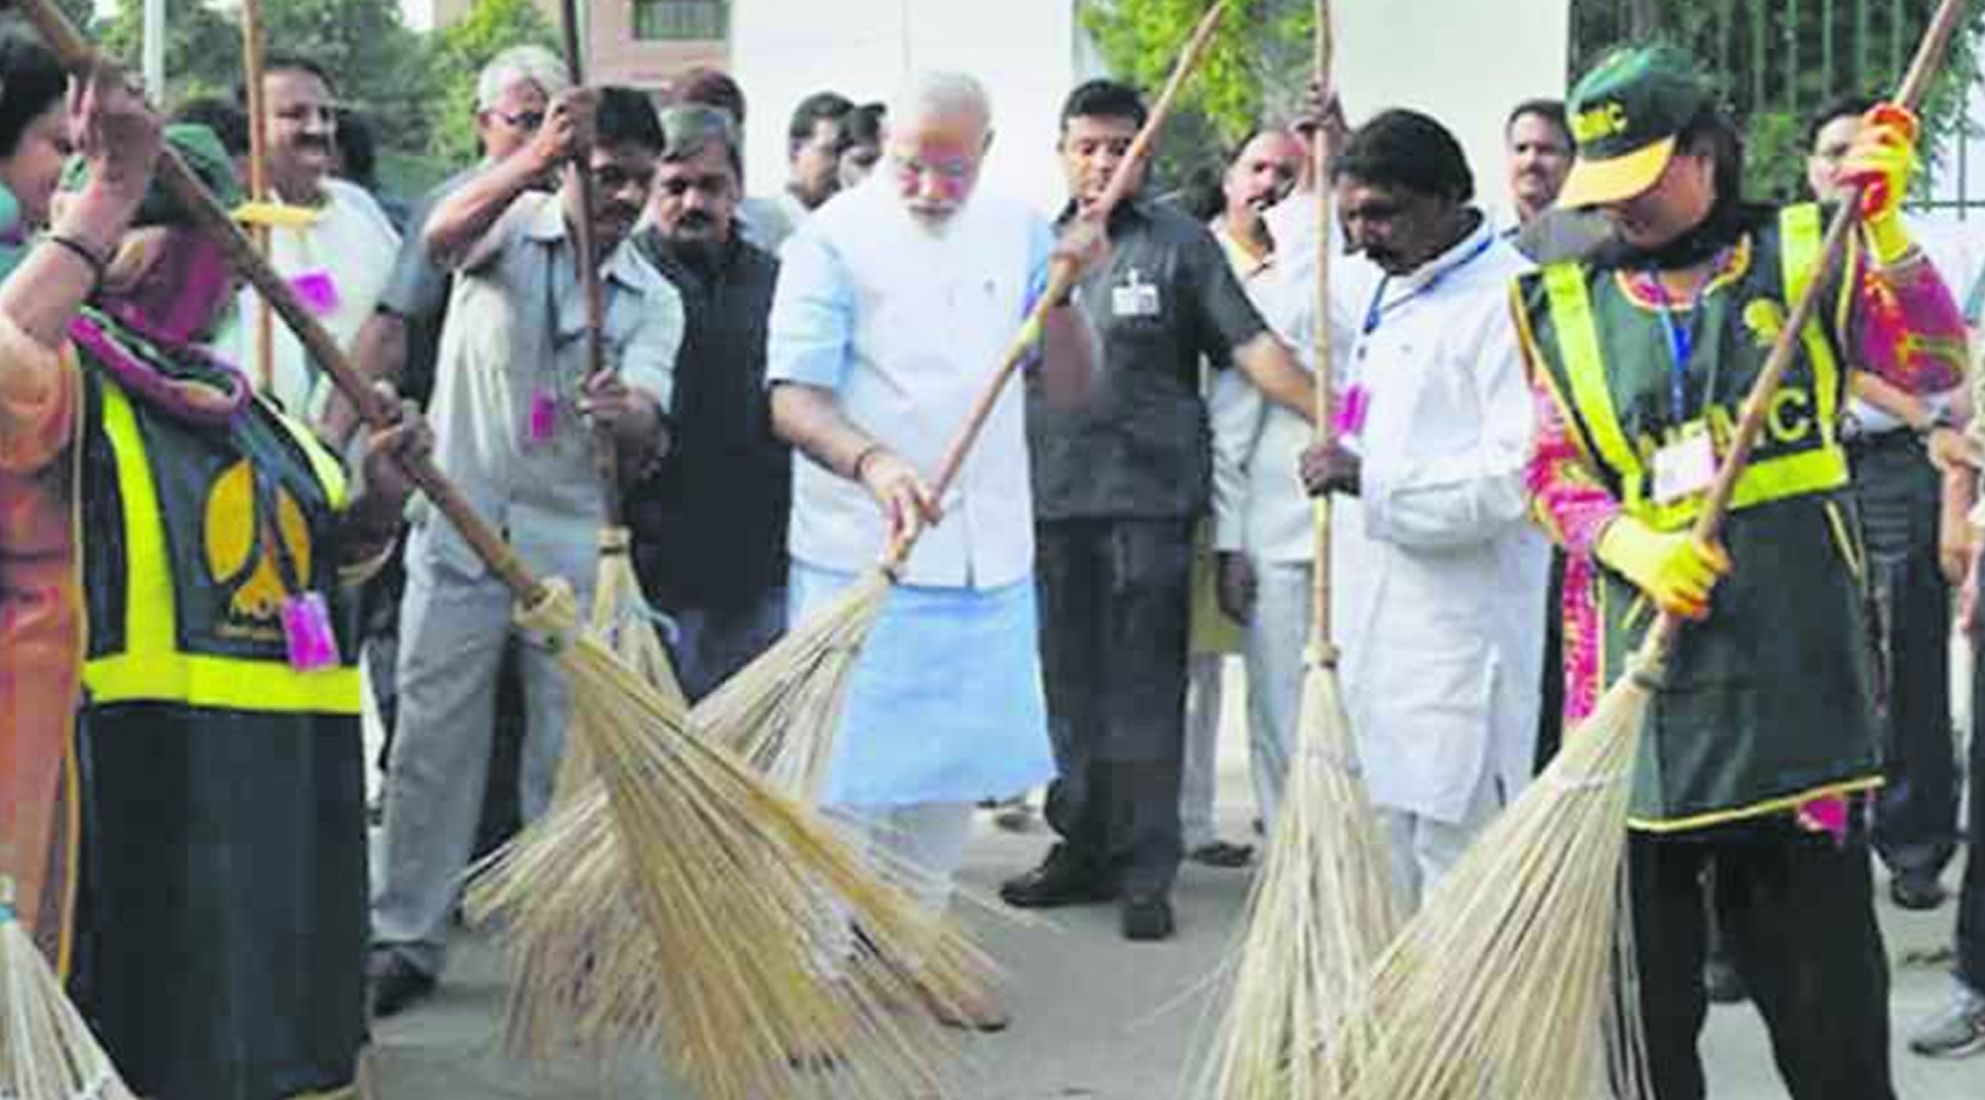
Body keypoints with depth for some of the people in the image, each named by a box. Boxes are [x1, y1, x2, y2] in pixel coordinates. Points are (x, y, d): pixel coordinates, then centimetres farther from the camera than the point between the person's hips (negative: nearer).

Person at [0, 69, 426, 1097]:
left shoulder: (239, 407, 21)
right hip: (137, 792, -8)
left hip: (280, 791, 8)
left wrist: (375, 503, 8)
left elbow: (324, 559, 30)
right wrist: (108, 193, -24)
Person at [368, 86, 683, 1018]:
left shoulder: (654, 300, 4)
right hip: (459, 530, -2)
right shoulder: (512, 224, 0)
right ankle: (405, 939, 13)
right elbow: (442, 235, -26)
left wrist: (628, 416, -37)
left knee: (571, 759, 7)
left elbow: (645, 433, -12)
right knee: (430, 748, 3)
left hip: (573, 549, 2)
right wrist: (535, 157, -41)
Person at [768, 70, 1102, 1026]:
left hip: (988, 552, 6)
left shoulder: (1015, 231, 7)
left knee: (955, 763, 14)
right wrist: (872, 463, -34)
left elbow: (1069, 388, 6)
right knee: (842, 771, -4)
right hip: (862, 553, -5)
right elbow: (792, 399, -16)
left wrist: (1062, 293, -11)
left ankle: (913, 947, 29)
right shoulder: (834, 240, -9)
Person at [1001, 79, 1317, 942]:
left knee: (1143, 693, -1)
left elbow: (1251, 345, -6)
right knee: (1070, 686, 12)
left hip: (1147, 495, -4)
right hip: (1051, 499, 4)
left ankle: (1144, 874, 7)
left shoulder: (1179, 242, 0)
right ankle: (1081, 850, 25)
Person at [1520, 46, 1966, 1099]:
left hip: (1795, 632, -1)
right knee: (1642, 909, 5)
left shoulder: (1802, 252, 6)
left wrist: (1885, 230, -14)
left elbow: (1932, 368, -4)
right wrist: (1635, 546, -12)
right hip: (1645, 644, 2)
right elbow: (1556, 474, 6)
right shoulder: (1569, 306, 9)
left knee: (1817, 902, 3)